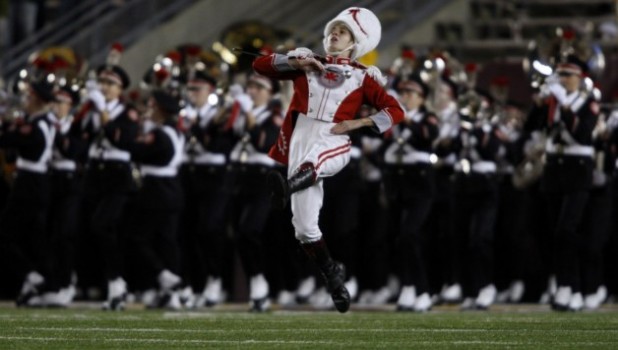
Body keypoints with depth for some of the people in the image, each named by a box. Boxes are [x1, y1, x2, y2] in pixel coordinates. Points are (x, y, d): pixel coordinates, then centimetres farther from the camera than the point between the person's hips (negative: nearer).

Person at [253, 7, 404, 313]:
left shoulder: (361, 76, 14)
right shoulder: (305, 65, 20)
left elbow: (395, 111, 8)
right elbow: (260, 65, 15)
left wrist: (358, 123, -5)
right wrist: (296, 61, 3)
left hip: (333, 143, -2)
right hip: (300, 139, 2)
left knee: (312, 160, -40)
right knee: (304, 225, -3)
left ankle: (288, 186, -65)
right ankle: (333, 276, 10)